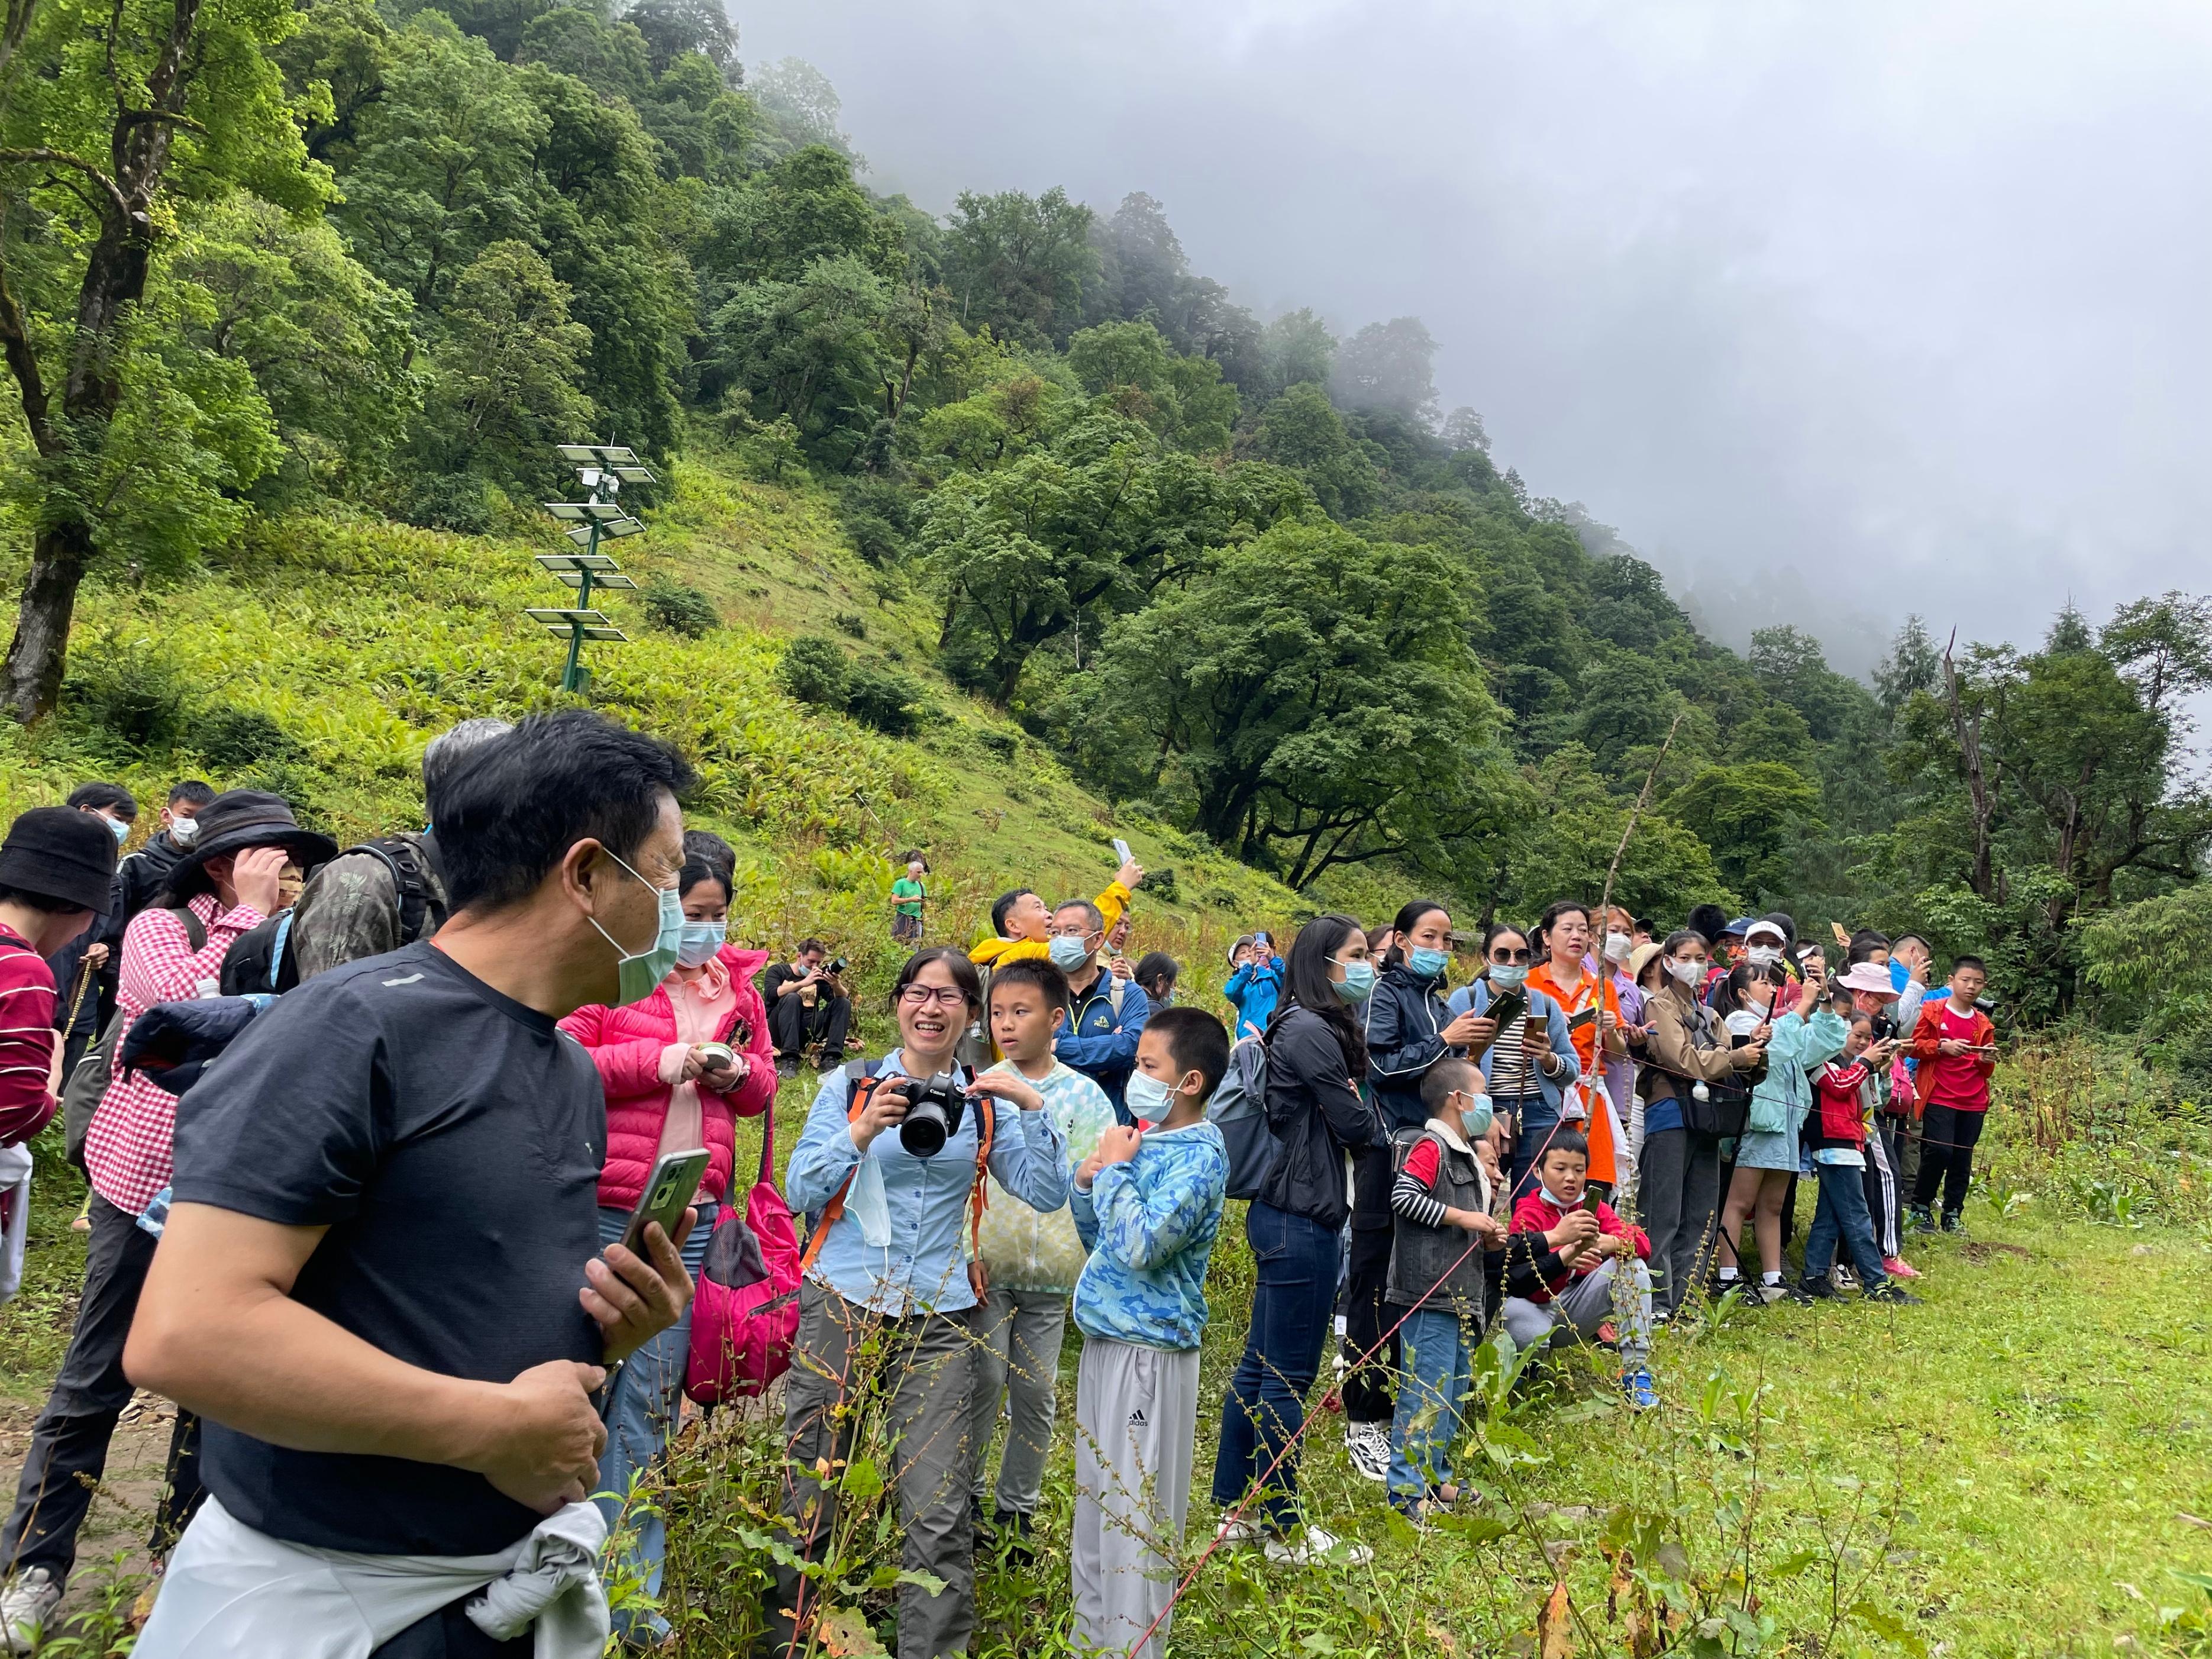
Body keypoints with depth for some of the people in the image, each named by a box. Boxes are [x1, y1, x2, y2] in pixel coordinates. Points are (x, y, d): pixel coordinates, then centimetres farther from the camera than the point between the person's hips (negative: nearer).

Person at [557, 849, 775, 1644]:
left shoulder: (737, 990, 11)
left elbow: (762, 1090, 17)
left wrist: (736, 1070, -5)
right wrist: (660, 1060, -17)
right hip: (605, 1211, -4)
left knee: (651, 1400, 10)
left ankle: (630, 1593, 20)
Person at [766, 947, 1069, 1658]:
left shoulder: (985, 1102, 8)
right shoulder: (850, 1085, 2)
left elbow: (1047, 1193, 0)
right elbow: (799, 1191, -4)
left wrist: (1033, 1107, -12)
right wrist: (861, 1133, -19)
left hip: (938, 1319, 1)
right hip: (842, 1304, -1)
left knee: (939, 1513, -4)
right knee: (809, 1498, 7)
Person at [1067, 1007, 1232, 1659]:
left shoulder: (1199, 1156, -15)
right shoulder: (1144, 1141, 8)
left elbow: (1141, 1246, -27)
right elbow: (1098, 1242, 16)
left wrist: (1115, 1170, -15)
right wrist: (1088, 1183, -1)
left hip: (1149, 1352, -9)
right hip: (1105, 1340, 9)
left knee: (1135, 1512, 0)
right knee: (1094, 1501, 18)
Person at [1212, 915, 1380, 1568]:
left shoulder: (1315, 1027, 16)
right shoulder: (1310, 1031, -16)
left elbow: (1339, 1123, 14)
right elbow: (1355, 1127, -13)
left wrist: (1354, 1110, -5)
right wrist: (1373, 1118, 6)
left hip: (1287, 1214, 10)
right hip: (1301, 1220, -10)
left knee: (1260, 1367, 15)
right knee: (1287, 1378, 0)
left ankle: (1237, 1511, 26)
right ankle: (1286, 1531, 11)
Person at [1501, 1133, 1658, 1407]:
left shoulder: (1594, 1207, 6)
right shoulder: (1528, 1213, -8)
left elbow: (1642, 1243, -10)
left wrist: (1611, 1243, -33)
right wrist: (1562, 1259, -42)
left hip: (1581, 1307, 4)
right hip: (1540, 1309, -4)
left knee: (1633, 1265, -18)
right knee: (1514, 1309, -40)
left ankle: (1636, 1372, -19)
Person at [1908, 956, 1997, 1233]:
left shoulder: (1983, 1023, 14)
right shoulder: (1933, 1011, 1)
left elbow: (1986, 1071, 19)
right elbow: (1915, 1046, -5)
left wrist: (1987, 1060, -3)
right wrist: (1942, 1046, -19)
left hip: (1973, 1101, 5)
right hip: (1939, 1097, -5)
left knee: (1963, 1159, 4)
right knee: (1940, 1150, -14)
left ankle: (1952, 1214, 16)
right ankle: (1921, 1206, 3)